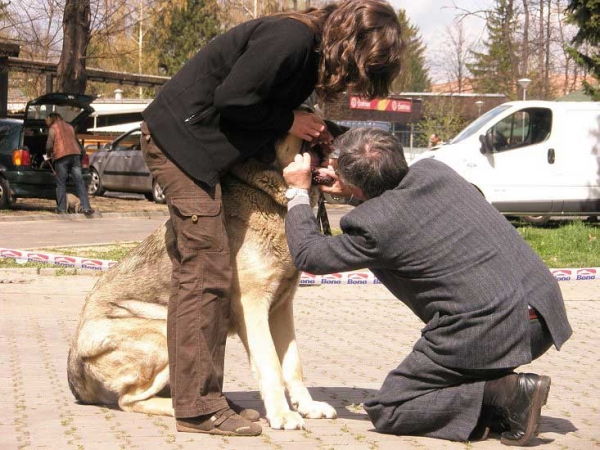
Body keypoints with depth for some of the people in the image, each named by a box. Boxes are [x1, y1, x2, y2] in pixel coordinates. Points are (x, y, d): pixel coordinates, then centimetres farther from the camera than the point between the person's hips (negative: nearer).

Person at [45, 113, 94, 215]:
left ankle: (61, 209, 0)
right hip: (75, 153, 4)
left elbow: (49, 145, -1)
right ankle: (86, 207, -8)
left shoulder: (53, 128, 5)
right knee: (79, 182, 0)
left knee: (61, 184, 2)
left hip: (61, 156, -4)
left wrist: (48, 155, 17)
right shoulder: (69, 127, 22)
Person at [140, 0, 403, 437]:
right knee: (205, 270, -12)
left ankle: (205, 395, 15)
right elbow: (233, 99, -22)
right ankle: (198, 407, -10)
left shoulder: (310, 45, 9)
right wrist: (289, 121, -10)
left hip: (207, 146, 11)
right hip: (182, 137, -11)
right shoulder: (291, 37, -20)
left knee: (206, 270, 10)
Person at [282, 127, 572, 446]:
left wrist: (298, 192, 16)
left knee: (386, 410, 9)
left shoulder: (374, 225, -12)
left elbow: (307, 256, 5)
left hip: (489, 332, -8)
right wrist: (353, 192, 29)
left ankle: (502, 395, -8)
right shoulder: (434, 170, 7)